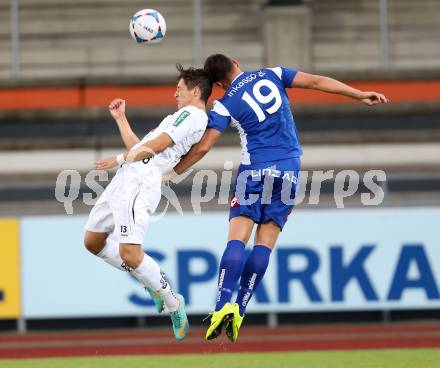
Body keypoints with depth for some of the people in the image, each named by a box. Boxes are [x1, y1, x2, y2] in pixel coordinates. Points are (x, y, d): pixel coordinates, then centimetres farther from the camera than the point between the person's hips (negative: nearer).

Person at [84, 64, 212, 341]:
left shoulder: (192, 114, -3)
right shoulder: (184, 117, 29)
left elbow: (155, 145, -10)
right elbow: (139, 148, 32)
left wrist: (120, 159, 0)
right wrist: (121, 119, 39)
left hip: (140, 182, -11)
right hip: (126, 180, 11)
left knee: (129, 254, -21)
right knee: (93, 242, 14)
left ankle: (173, 304, -4)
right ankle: (153, 280, 17)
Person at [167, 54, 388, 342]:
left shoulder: (225, 105, 1)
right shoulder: (272, 75, 9)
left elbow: (203, 147, -4)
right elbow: (316, 81, 4)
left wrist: (172, 172, 9)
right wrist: (360, 95, 7)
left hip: (254, 170, -3)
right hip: (289, 171, 3)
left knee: (237, 239, -6)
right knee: (265, 243, 2)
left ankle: (224, 305, -23)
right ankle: (239, 311, -6)